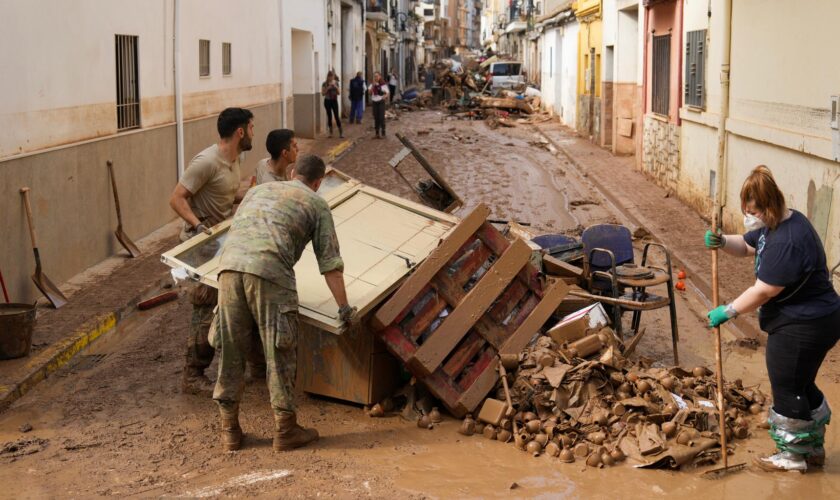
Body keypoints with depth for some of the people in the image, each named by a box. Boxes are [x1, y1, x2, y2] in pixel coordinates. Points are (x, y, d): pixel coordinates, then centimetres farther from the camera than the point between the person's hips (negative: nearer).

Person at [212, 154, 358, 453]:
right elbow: (330, 263, 12)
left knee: (230, 352, 11)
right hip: (270, 273, -5)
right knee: (280, 354, 6)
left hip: (229, 265, 5)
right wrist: (344, 308, 16)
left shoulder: (259, 190, 32)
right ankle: (285, 431, 13)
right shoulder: (317, 204, 18)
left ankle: (230, 431, 19)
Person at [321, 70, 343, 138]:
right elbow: (323, 93, -5)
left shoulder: (336, 83, 2)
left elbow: (339, 93, -1)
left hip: (334, 101, 0)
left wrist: (335, 86, -14)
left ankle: (341, 132, -3)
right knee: (329, 116, 3)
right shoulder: (325, 84, -2)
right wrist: (328, 88, -17)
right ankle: (331, 132, 10)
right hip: (327, 101, 0)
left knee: (336, 116, -6)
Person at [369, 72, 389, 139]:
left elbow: (387, 93, -1)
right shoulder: (372, 84, 8)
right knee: (376, 118, 4)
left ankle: (383, 133, -4)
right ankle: (377, 133, 9)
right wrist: (373, 85, -13)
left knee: (381, 117, -8)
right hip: (374, 102, 3)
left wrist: (385, 96, -23)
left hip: (381, 101, -3)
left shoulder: (383, 85, -1)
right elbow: (370, 92, -6)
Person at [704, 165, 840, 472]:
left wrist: (728, 311, -14)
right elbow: (745, 246, 17)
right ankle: (813, 447, 38)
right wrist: (722, 242, -4)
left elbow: (763, 291, -26)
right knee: (801, 385, 23)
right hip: (806, 321, 11)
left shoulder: (786, 243, -30)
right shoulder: (777, 224, 3)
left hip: (802, 328, -11)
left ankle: (793, 457, 21)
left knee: (787, 390, 5)